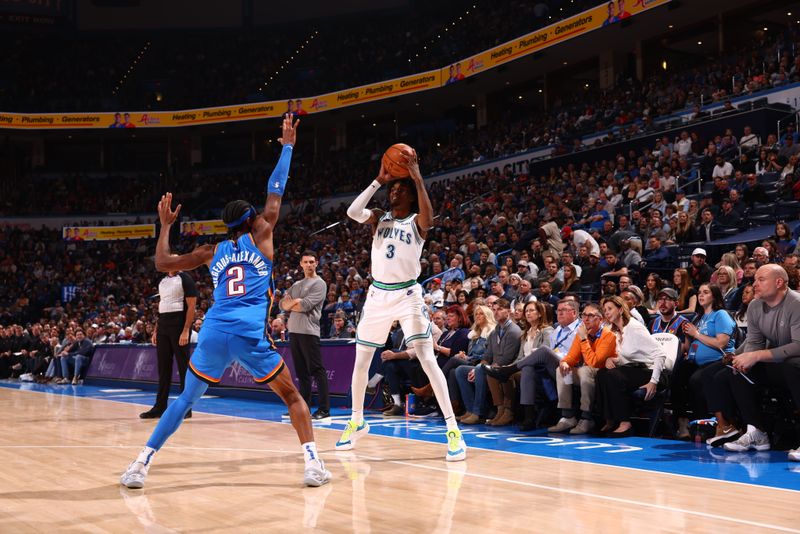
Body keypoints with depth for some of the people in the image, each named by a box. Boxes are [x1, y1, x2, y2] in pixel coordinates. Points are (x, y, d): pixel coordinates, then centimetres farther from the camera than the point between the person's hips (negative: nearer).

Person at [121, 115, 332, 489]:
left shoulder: (213, 252, 21)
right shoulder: (260, 238, 14)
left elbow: (163, 264, 24)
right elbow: (275, 194, 21)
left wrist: (165, 225, 36)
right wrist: (288, 145, 26)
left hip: (213, 332, 3)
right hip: (251, 334, -3)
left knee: (185, 400, 17)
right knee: (291, 395, 12)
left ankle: (141, 464, 7)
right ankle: (313, 462, -4)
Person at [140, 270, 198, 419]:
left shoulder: (185, 279, -6)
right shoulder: (162, 281, 17)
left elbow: (191, 307, -12)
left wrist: (186, 331, -19)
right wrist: (156, 330, 15)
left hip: (179, 326, -8)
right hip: (163, 326, 8)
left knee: (184, 367, -3)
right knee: (163, 368, 9)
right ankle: (160, 407, 14)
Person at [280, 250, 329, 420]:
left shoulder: (319, 284, -3)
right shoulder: (296, 285, 21)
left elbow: (305, 306, -14)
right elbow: (282, 304, 11)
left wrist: (290, 305, 2)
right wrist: (294, 301, -10)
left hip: (309, 331, -7)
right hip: (294, 331, 7)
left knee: (316, 369, -8)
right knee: (301, 371, 11)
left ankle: (324, 409, -9)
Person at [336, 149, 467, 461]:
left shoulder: (416, 222, -2)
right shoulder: (379, 219, 8)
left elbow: (428, 217, -28)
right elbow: (352, 212, -13)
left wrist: (417, 178, -27)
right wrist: (378, 181, -14)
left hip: (407, 295, -4)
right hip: (377, 295, 5)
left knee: (427, 360, -15)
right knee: (360, 362, 10)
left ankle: (453, 429, -13)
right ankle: (357, 422, 29)